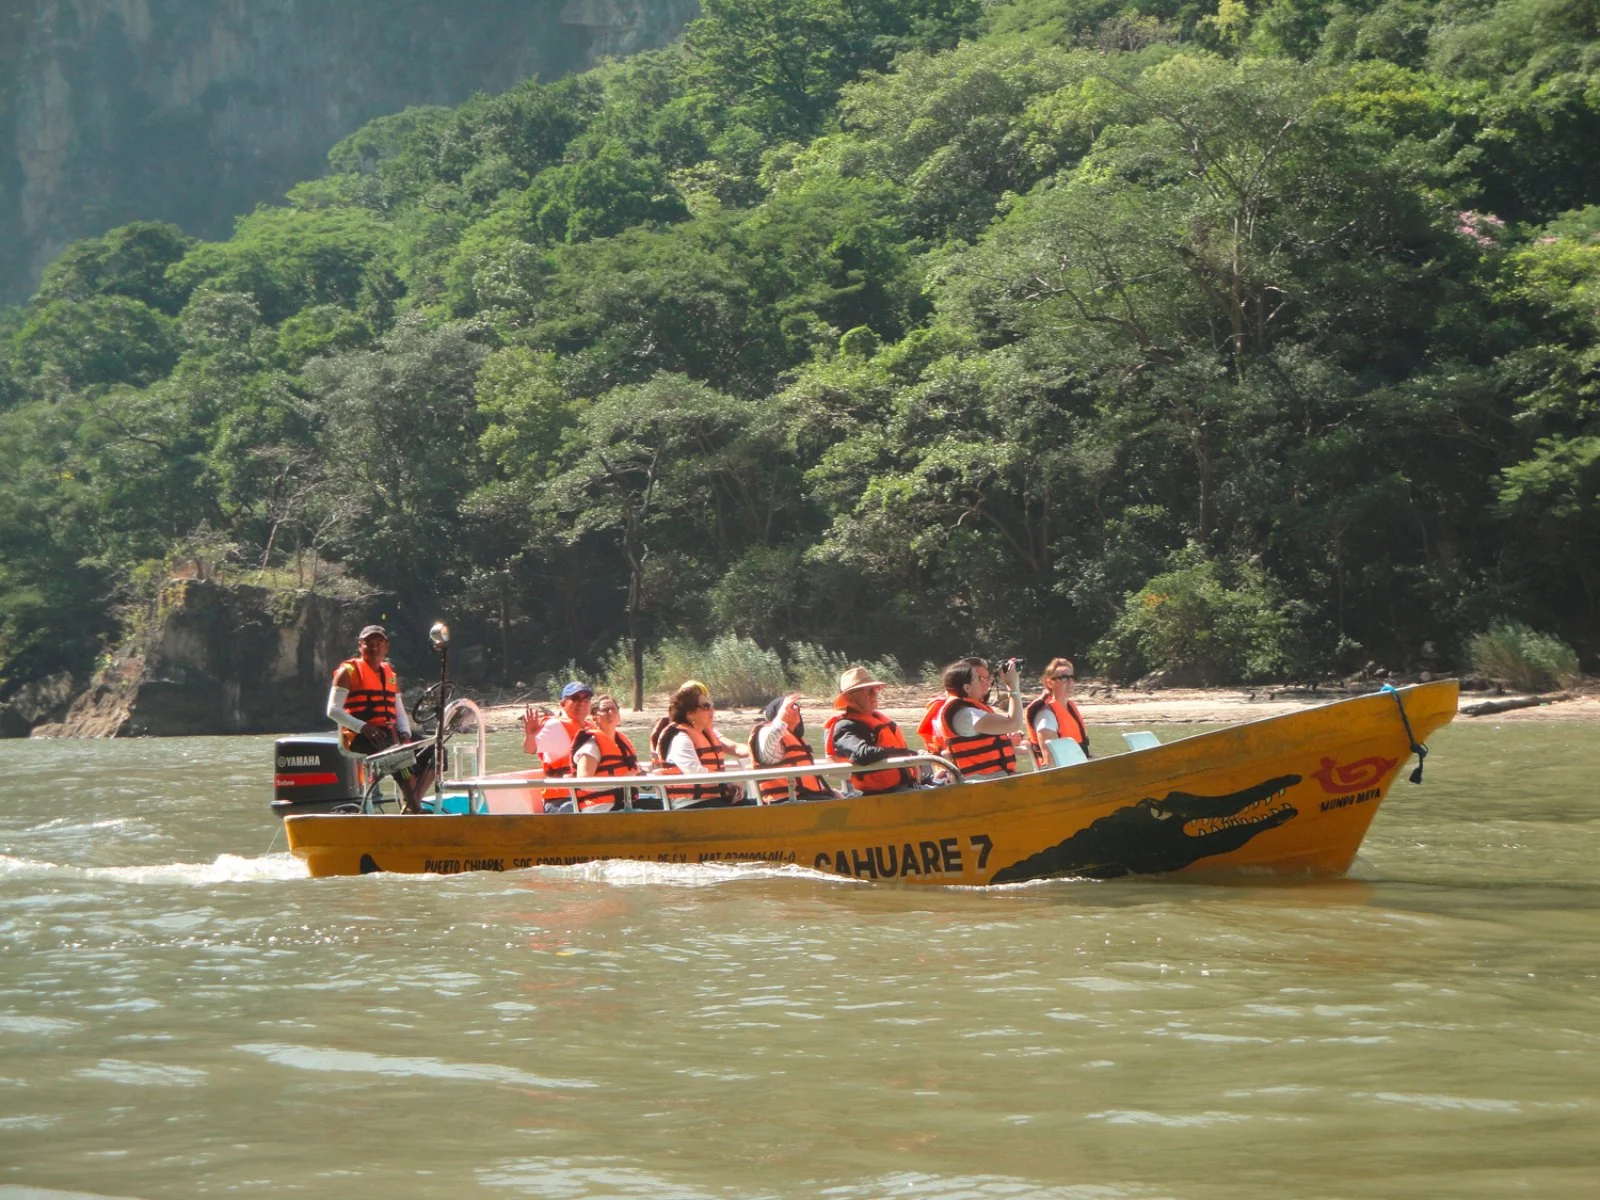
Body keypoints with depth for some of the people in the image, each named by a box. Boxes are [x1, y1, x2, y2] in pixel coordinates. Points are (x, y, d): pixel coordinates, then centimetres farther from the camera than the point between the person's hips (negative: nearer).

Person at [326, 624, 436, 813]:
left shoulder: (391, 675, 22)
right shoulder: (348, 672, 2)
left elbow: (400, 712, 20)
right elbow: (333, 710, -7)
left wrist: (405, 733, -3)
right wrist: (363, 727, -20)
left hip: (388, 733, 7)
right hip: (359, 737, -7)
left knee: (434, 749, -12)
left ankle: (411, 805, -22)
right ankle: (413, 807, -35)